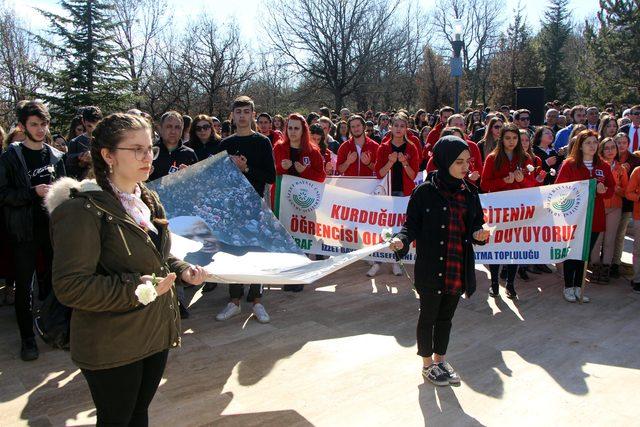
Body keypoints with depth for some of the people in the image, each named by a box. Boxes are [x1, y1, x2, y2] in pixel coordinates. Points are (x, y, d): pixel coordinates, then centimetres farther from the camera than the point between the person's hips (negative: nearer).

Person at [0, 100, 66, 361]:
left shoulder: (55, 156, 7)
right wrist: (34, 192, -19)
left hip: (52, 227, 3)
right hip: (24, 230, -3)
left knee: (52, 280, 12)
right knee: (24, 285, 4)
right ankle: (27, 337, 16)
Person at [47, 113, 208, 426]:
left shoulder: (149, 200, 6)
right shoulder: (84, 210, -21)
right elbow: (69, 286, -24)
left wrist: (182, 271, 0)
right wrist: (135, 288, -26)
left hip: (155, 334, 7)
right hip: (111, 349, -7)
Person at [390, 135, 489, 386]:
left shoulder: (469, 192, 4)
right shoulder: (425, 191, -12)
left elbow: (476, 224, 10)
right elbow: (412, 224, -9)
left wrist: (479, 233, -12)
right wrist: (402, 240, -28)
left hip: (458, 268, 5)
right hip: (431, 268, -5)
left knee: (446, 317, 19)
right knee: (428, 316, 12)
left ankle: (440, 360, 38)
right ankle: (428, 364, 31)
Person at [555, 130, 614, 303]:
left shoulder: (604, 166, 8)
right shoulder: (570, 164, -4)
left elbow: (611, 189, 10)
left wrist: (604, 190, -11)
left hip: (594, 216, 4)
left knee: (585, 253, 10)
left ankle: (578, 287, 21)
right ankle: (568, 287, 14)